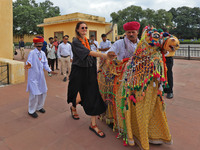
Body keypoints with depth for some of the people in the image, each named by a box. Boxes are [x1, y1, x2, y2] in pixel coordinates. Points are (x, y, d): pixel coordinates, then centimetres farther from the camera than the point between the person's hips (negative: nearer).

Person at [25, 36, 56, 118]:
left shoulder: (43, 53, 6)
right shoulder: (32, 53, -11)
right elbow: (29, 62, -17)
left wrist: (50, 70, 2)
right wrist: (29, 65, -39)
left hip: (41, 76, 6)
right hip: (33, 76, -6)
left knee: (43, 92, 13)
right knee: (34, 93, -5)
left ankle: (39, 107, 34)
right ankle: (31, 111, 14)